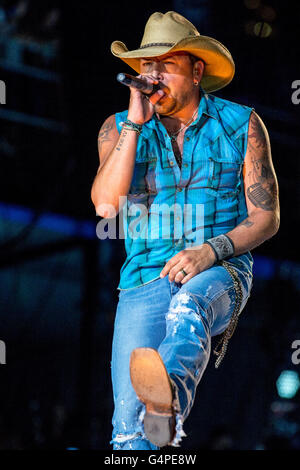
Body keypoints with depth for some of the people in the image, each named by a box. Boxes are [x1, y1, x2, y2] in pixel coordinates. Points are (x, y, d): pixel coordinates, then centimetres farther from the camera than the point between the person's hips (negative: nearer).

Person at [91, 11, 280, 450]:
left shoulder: (241, 124, 6)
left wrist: (210, 251, -16)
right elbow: (105, 204, -7)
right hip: (144, 281, 3)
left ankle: (171, 398, -71)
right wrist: (135, 123, -11)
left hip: (219, 273, -2)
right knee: (130, 426, -17)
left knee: (189, 306, -41)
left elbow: (266, 217, 3)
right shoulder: (118, 128, 9)